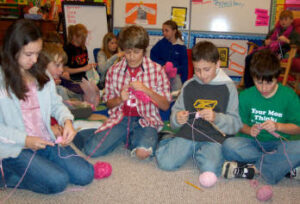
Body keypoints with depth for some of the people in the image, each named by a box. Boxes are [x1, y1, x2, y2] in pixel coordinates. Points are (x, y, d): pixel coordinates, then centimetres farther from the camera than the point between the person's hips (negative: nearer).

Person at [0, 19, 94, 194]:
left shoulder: (41, 74, 9)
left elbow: (56, 103, 12)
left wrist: (67, 121, -9)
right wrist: (25, 140, -19)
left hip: (47, 141, 6)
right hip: (15, 148, -6)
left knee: (85, 175, -6)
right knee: (58, 181, -22)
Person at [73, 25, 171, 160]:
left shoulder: (156, 70, -1)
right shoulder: (114, 70, 5)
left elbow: (165, 106, -2)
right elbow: (109, 103, 13)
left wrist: (146, 90, -18)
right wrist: (120, 99, -10)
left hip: (145, 120, -1)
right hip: (120, 118, 2)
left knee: (142, 152, -32)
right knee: (91, 150, -18)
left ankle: (131, 139, 1)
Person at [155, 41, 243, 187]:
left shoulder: (228, 87, 2)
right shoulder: (188, 86, 9)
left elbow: (235, 124, 0)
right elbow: (176, 112, 15)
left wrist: (216, 118, -19)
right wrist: (177, 118, -10)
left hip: (214, 137, -2)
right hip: (188, 132, 2)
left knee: (210, 169, -29)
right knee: (165, 163, -18)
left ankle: (198, 153, 4)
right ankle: (170, 142, 15)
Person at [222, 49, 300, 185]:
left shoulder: (289, 96, -3)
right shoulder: (245, 96, 0)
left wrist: (277, 126, -17)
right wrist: (249, 130, -15)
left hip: (278, 144, -1)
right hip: (252, 143, 1)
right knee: (229, 146, -32)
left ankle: (254, 168, -26)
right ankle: (285, 165, -24)